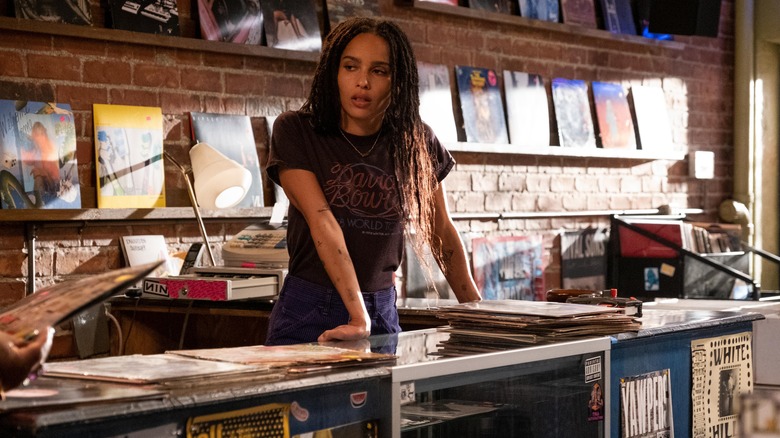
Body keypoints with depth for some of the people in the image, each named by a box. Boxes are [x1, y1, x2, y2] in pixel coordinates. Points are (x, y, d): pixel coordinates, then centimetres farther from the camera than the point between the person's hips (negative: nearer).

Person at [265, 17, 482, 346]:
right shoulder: (295, 132, -8)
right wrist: (359, 318, -27)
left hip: (383, 310, 2)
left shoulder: (415, 143, 0)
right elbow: (322, 222, -18)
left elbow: (441, 231, 10)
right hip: (307, 312, -2)